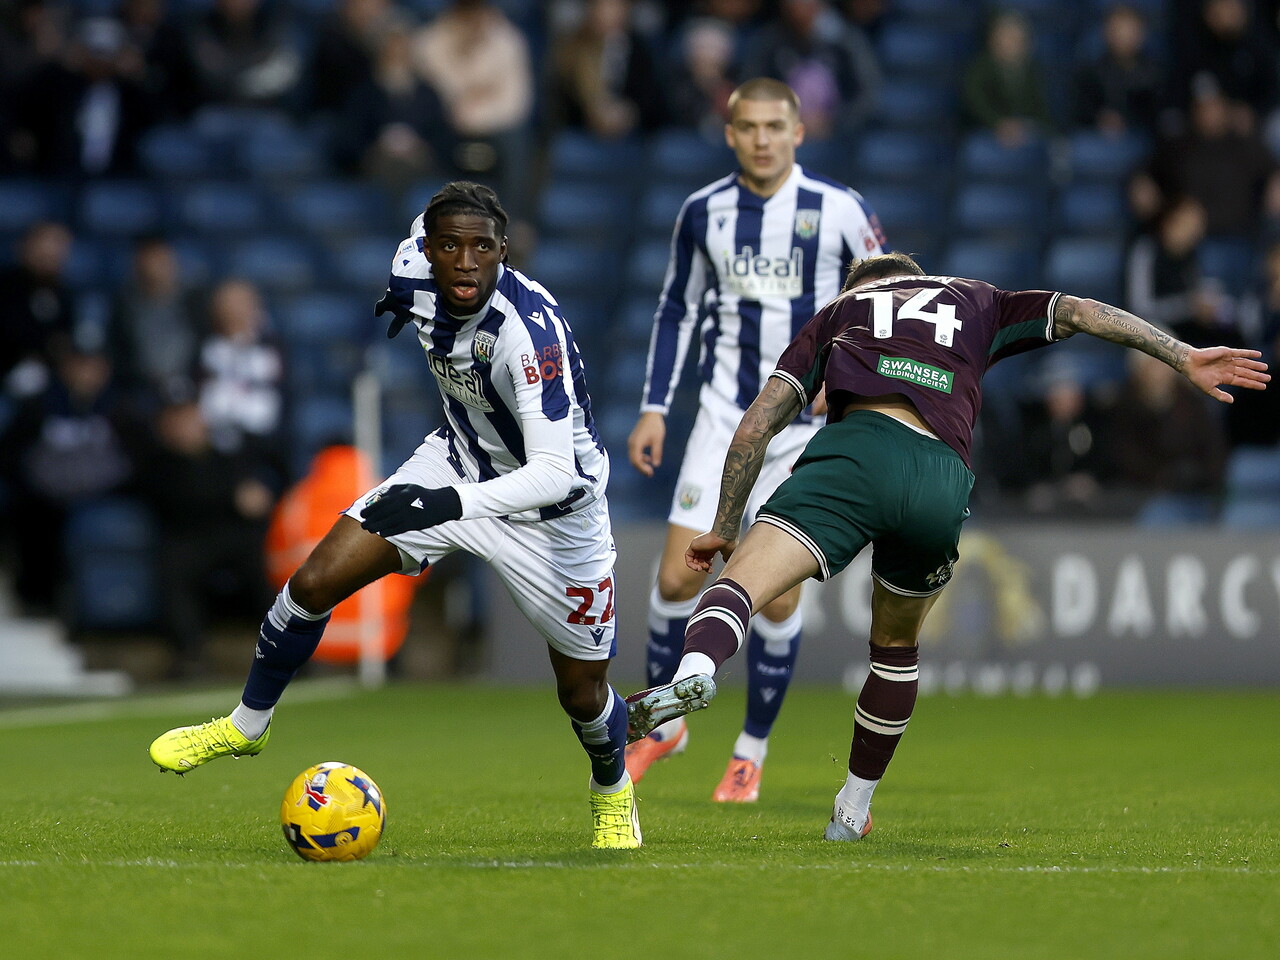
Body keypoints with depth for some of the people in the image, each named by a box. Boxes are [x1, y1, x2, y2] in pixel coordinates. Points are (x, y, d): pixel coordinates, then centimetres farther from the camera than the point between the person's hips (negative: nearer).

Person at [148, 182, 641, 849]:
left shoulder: (529, 330, -37)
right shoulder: (417, 273, -18)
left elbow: (556, 473, -41)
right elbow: (424, 226, 9)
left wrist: (449, 503, -50)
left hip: (547, 501, -5)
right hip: (459, 462, 5)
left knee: (582, 689, 5)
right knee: (315, 582, -5)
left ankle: (613, 791, 40)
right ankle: (246, 725, 20)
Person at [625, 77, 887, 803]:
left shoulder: (839, 210, -6)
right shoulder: (704, 212, 2)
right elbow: (678, 310, 12)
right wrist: (655, 408, 6)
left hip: (808, 423, -2)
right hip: (725, 415, 2)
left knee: (780, 593, -4)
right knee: (678, 577, -7)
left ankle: (753, 751, 12)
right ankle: (663, 721, 16)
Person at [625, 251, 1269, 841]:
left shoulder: (839, 310, 33)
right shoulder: (975, 302, 37)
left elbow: (760, 421, 24)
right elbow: (1082, 313, 25)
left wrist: (724, 527, 28)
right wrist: (1184, 357, 23)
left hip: (855, 448, -2)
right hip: (944, 481, 2)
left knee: (738, 582, -17)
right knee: (896, 643, 26)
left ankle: (695, 671, -51)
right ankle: (853, 810, 32)